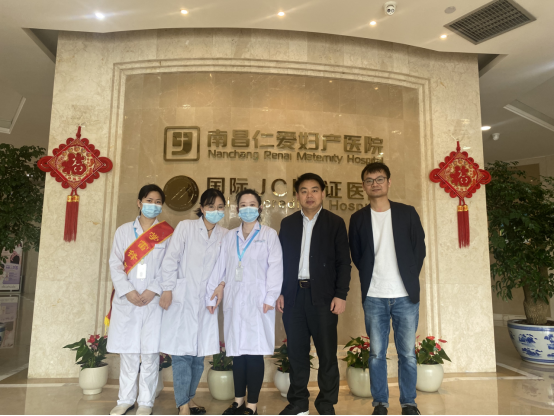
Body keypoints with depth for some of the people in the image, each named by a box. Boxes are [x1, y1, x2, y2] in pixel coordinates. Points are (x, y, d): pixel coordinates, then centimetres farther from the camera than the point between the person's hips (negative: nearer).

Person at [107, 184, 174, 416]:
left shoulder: (168, 234, 4)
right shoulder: (123, 230, 10)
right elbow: (115, 263, 3)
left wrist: (153, 290, -13)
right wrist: (128, 291, -9)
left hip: (154, 301, -2)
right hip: (126, 300, 2)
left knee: (149, 353, 1)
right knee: (127, 352, 9)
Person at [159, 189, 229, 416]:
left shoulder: (225, 235, 5)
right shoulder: (185, 227, -3)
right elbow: (171, 259, -5)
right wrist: (167, 289, -8)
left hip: (206, 301, 4)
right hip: (182, 298, -3)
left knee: (199, 353, 10)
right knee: (182, 353, -2)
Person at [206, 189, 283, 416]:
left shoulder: (269, 235, 2)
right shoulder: (229, 236, 13)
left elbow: (275, 268, -3)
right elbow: (220, 267, 11)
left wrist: (270, 298, -10)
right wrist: (213, 294, 5)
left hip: (257, 301, -3)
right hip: (234, 301, 4)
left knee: (254, 352, -2)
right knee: (237, 351, 9)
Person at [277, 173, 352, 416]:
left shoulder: (335, 223, 2)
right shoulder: (287, 223, 10)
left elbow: (344, 262, -1)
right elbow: (281, 260, 9)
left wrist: (341, 295, -8)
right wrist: (280, 292, 3)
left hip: (323, 296, -2)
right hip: (294, 295, 3)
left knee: (327, 352, 5)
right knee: (296, 352, 10)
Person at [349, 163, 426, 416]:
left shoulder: (407, 213, 4)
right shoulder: (358, 219, 5)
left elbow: (420, 249, 6)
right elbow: (356, 255, 9)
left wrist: (409, 278, 3)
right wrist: (371, 276, 3)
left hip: (405, 295, 0)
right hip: (373, 297, 1)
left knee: (408, 353, 7)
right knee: (376, 353, 7)